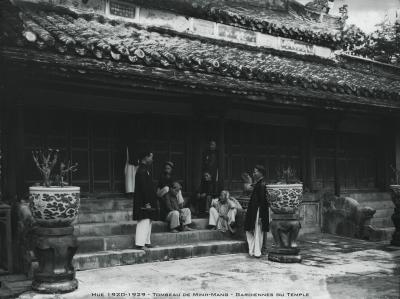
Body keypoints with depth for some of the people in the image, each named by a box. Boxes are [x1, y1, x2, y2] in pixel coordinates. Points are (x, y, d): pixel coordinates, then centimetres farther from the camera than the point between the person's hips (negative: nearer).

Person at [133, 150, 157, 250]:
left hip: (147, 202, 10)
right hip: (143, 203, -10)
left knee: (148, 222, 13)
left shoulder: (144, 170, 15)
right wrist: (147, 202, -21)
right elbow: (143, 188, -21)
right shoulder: (142, 171, -17)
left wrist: (149, 202, 19)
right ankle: (140, 243, -4)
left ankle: (146, 242, 20)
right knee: (144, 222, -8)